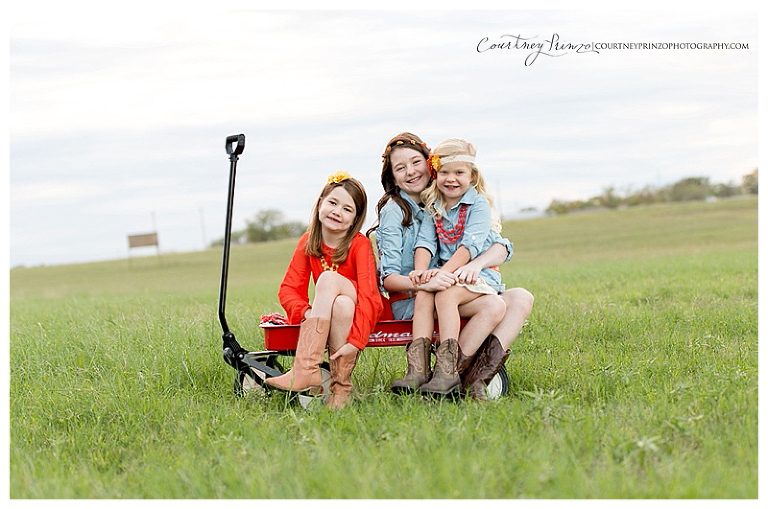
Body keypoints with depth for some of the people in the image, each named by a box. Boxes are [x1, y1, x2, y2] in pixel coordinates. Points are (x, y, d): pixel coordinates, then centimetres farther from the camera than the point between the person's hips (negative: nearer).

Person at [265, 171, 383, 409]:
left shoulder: (360, 245, -14)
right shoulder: (308, 242, -1)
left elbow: (369, 297, -23)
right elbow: (289, 289, -4)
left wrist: (355, 341, -34)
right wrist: (305, 312, -26)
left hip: (359, 315, -3)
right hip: (325, 317, 3)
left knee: (328, 278, -33)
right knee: (341, 304, -34)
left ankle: (304, 368, -35)